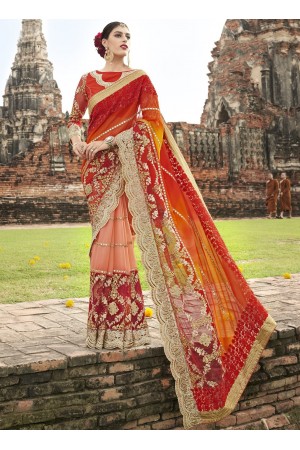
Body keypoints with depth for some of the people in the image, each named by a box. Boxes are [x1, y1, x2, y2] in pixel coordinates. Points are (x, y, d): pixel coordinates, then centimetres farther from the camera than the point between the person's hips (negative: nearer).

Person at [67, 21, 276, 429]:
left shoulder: (140, 78, 8)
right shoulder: (88, 80, 15)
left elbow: (150, 120, -3)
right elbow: (74, 119, 19)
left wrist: (109, 141, -13)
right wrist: (76, 140, -4)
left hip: (128, 160, -2)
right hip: (98, 165, 2)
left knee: (118, 235, -9)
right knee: (105, 235, 0)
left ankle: (123, 322, -4)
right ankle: (110, 319, 7)